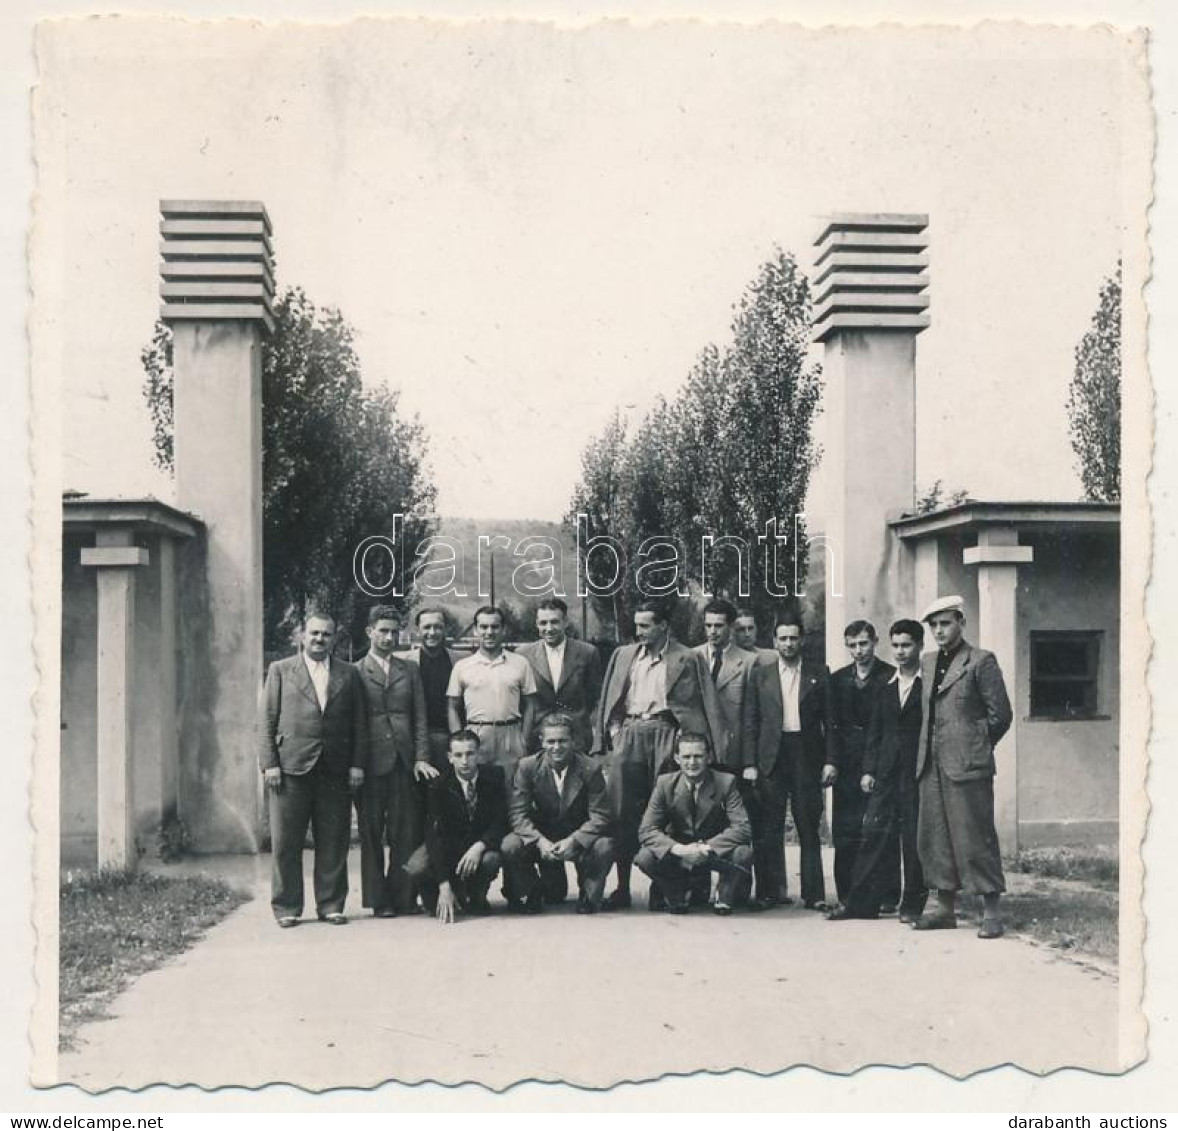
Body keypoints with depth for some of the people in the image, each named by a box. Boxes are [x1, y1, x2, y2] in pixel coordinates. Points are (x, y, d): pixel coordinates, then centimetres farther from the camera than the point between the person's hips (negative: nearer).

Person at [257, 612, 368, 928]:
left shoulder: (349, 674, 13)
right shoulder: (280, 670, 9)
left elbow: (359, 724, 11)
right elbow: (266, 721, 4)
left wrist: (357, 764, 1)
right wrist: (269, 764, -4)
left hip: (336, 771, 1)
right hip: (291, 768, -1)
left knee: (333, 843, 4)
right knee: (286, 843, 2)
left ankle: (330, 905, 14)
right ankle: (287, 907, 12)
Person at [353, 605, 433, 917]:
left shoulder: (409, 669, 15)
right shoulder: (355, 672, 5)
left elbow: (420, 717, 11)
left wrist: (421, 757, 0)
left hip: (404, 760, 3)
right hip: (371, 763, -2)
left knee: (407, 833, 2)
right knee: (371, 833, 2)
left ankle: (403, 897, 9)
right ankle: (378, 899, 8)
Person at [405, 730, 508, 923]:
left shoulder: (494, 776, -12)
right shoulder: (439, 786, -14)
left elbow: (501, 822, -14)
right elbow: (435, 834, -21)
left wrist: (478, 847, -36)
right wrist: (444, 886, -31)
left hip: (483, 842, 0)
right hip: (448, 844, 0)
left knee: (491, 858, -35)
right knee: (416, 868, -28)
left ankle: (476, 898, 0)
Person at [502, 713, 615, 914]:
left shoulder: (590, 768, -11)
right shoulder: (527, 766, -8)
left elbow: (599, 816, -14)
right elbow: (518, 812, -12)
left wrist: (573, 841, -31)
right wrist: (540, 841, -29)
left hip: (579, 839, -1)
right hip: (542, 837, 1)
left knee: (604, 847, -31)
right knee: (509, 846, -26)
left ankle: (588, 896, -1)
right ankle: (532, 893, 5)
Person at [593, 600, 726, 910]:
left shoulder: (687, 659, 6)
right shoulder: (623, 655, 17)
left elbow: (705, 704, 2)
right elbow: (609, 701, 18)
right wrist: (614, 730, 4)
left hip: (664, 734, -3)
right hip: (628, 734, 3)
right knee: (622, 811, -2)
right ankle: (622, 886, 3)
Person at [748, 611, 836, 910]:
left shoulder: (819, 674, 8)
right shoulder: (761, 675, 10)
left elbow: (829, 720, 6)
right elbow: (753, 721, 8)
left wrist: (829, 761, -3)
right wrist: (750, 762, -1)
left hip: (807, 758, -1)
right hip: (771, 758, 1)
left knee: (808, 828, 1)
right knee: (769, 829, 2)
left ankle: (814, 894, 6)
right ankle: (772, 891, 10)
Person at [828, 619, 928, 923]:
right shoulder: (885, 687, 15)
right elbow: (875, 732, 14)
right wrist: (868, 770, 6)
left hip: (918, 772, -4)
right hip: (885, 773, 4)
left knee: (915, 839, 1)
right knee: (875, 834, 1)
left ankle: (913, 904, 12)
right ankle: (862, 903, 5)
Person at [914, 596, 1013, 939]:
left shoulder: (981, 661, -4)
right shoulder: (927, 663, 15)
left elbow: (1000, 714, -4)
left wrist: (976, 746, 2)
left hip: (968, 766, -7)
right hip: (932, 765, 7)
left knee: (975, 837, -4)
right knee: (935, 838, 9)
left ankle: (991, 913, 3)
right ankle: (946, 908, 18)